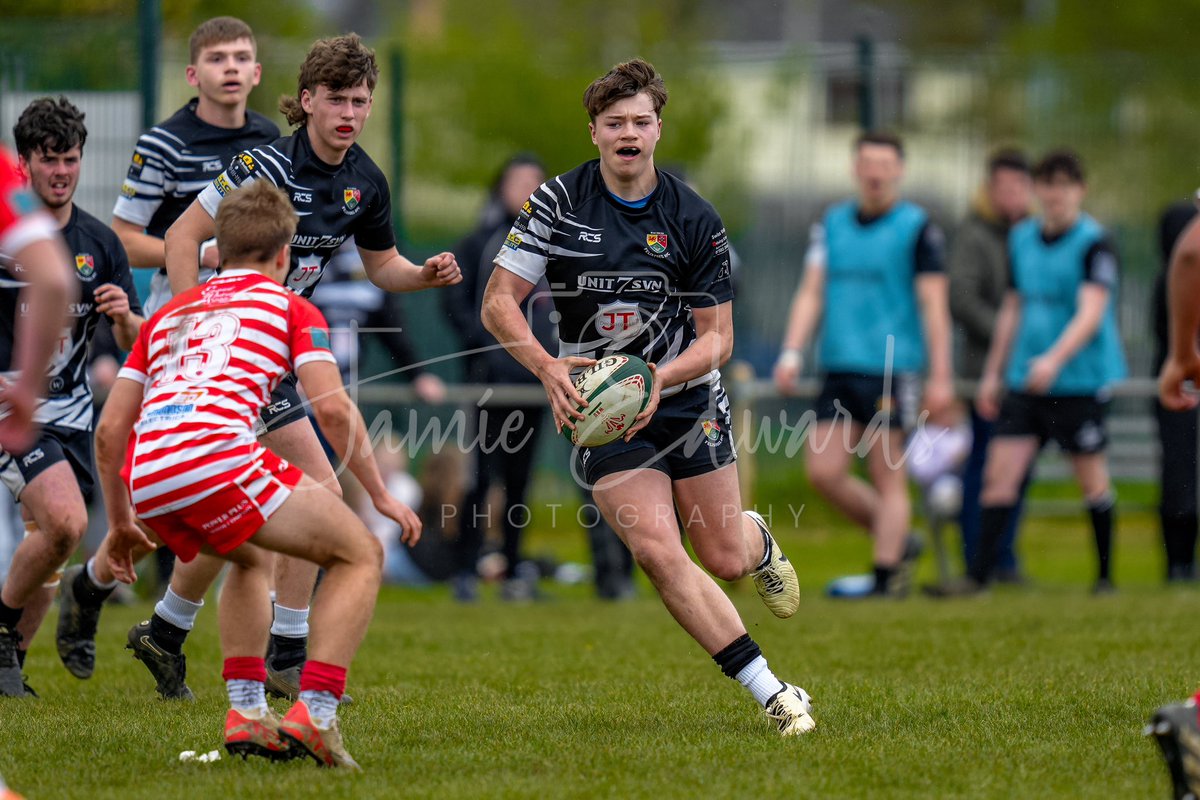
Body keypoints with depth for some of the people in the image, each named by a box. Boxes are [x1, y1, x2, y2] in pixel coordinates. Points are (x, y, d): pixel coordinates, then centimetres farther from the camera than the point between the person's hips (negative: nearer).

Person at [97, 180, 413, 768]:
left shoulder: (168, 315, 32)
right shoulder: (289, 307, 18)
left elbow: (109, 429, 28)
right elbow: (332, 409, 4)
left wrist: (120, 523, 38)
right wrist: (380, 495, 12)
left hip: (147, 479, 6)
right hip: (219, 455, -6)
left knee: (252, 559, 35)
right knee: (360, 556, 10)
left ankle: (246, 713, 20)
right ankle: (314, 714, -7)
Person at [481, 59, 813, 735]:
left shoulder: (696, 221, -8)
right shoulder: (559, 202, -7)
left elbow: (717, 335, -4)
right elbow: (499, 302, -7)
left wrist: (660, 377, -24)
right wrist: (548, 366, -25)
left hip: (689, 401, 1)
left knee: (724, 561, 4)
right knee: (659, 553, -18)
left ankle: (756, 538, 45)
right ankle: (771, 693, -10)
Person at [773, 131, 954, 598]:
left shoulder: (917, 228, -3)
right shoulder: (831, 224, 12)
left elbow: (933, 305, -5)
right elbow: (811, 293, 11)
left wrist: (940, 377, -9)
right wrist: (791, 353, -1)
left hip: (890, 370, -6)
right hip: (839, 368, 6)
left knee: (887, 477, -3)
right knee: (824, 472, 1)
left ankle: (886, 576, 2)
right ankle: (898, 542, 18)